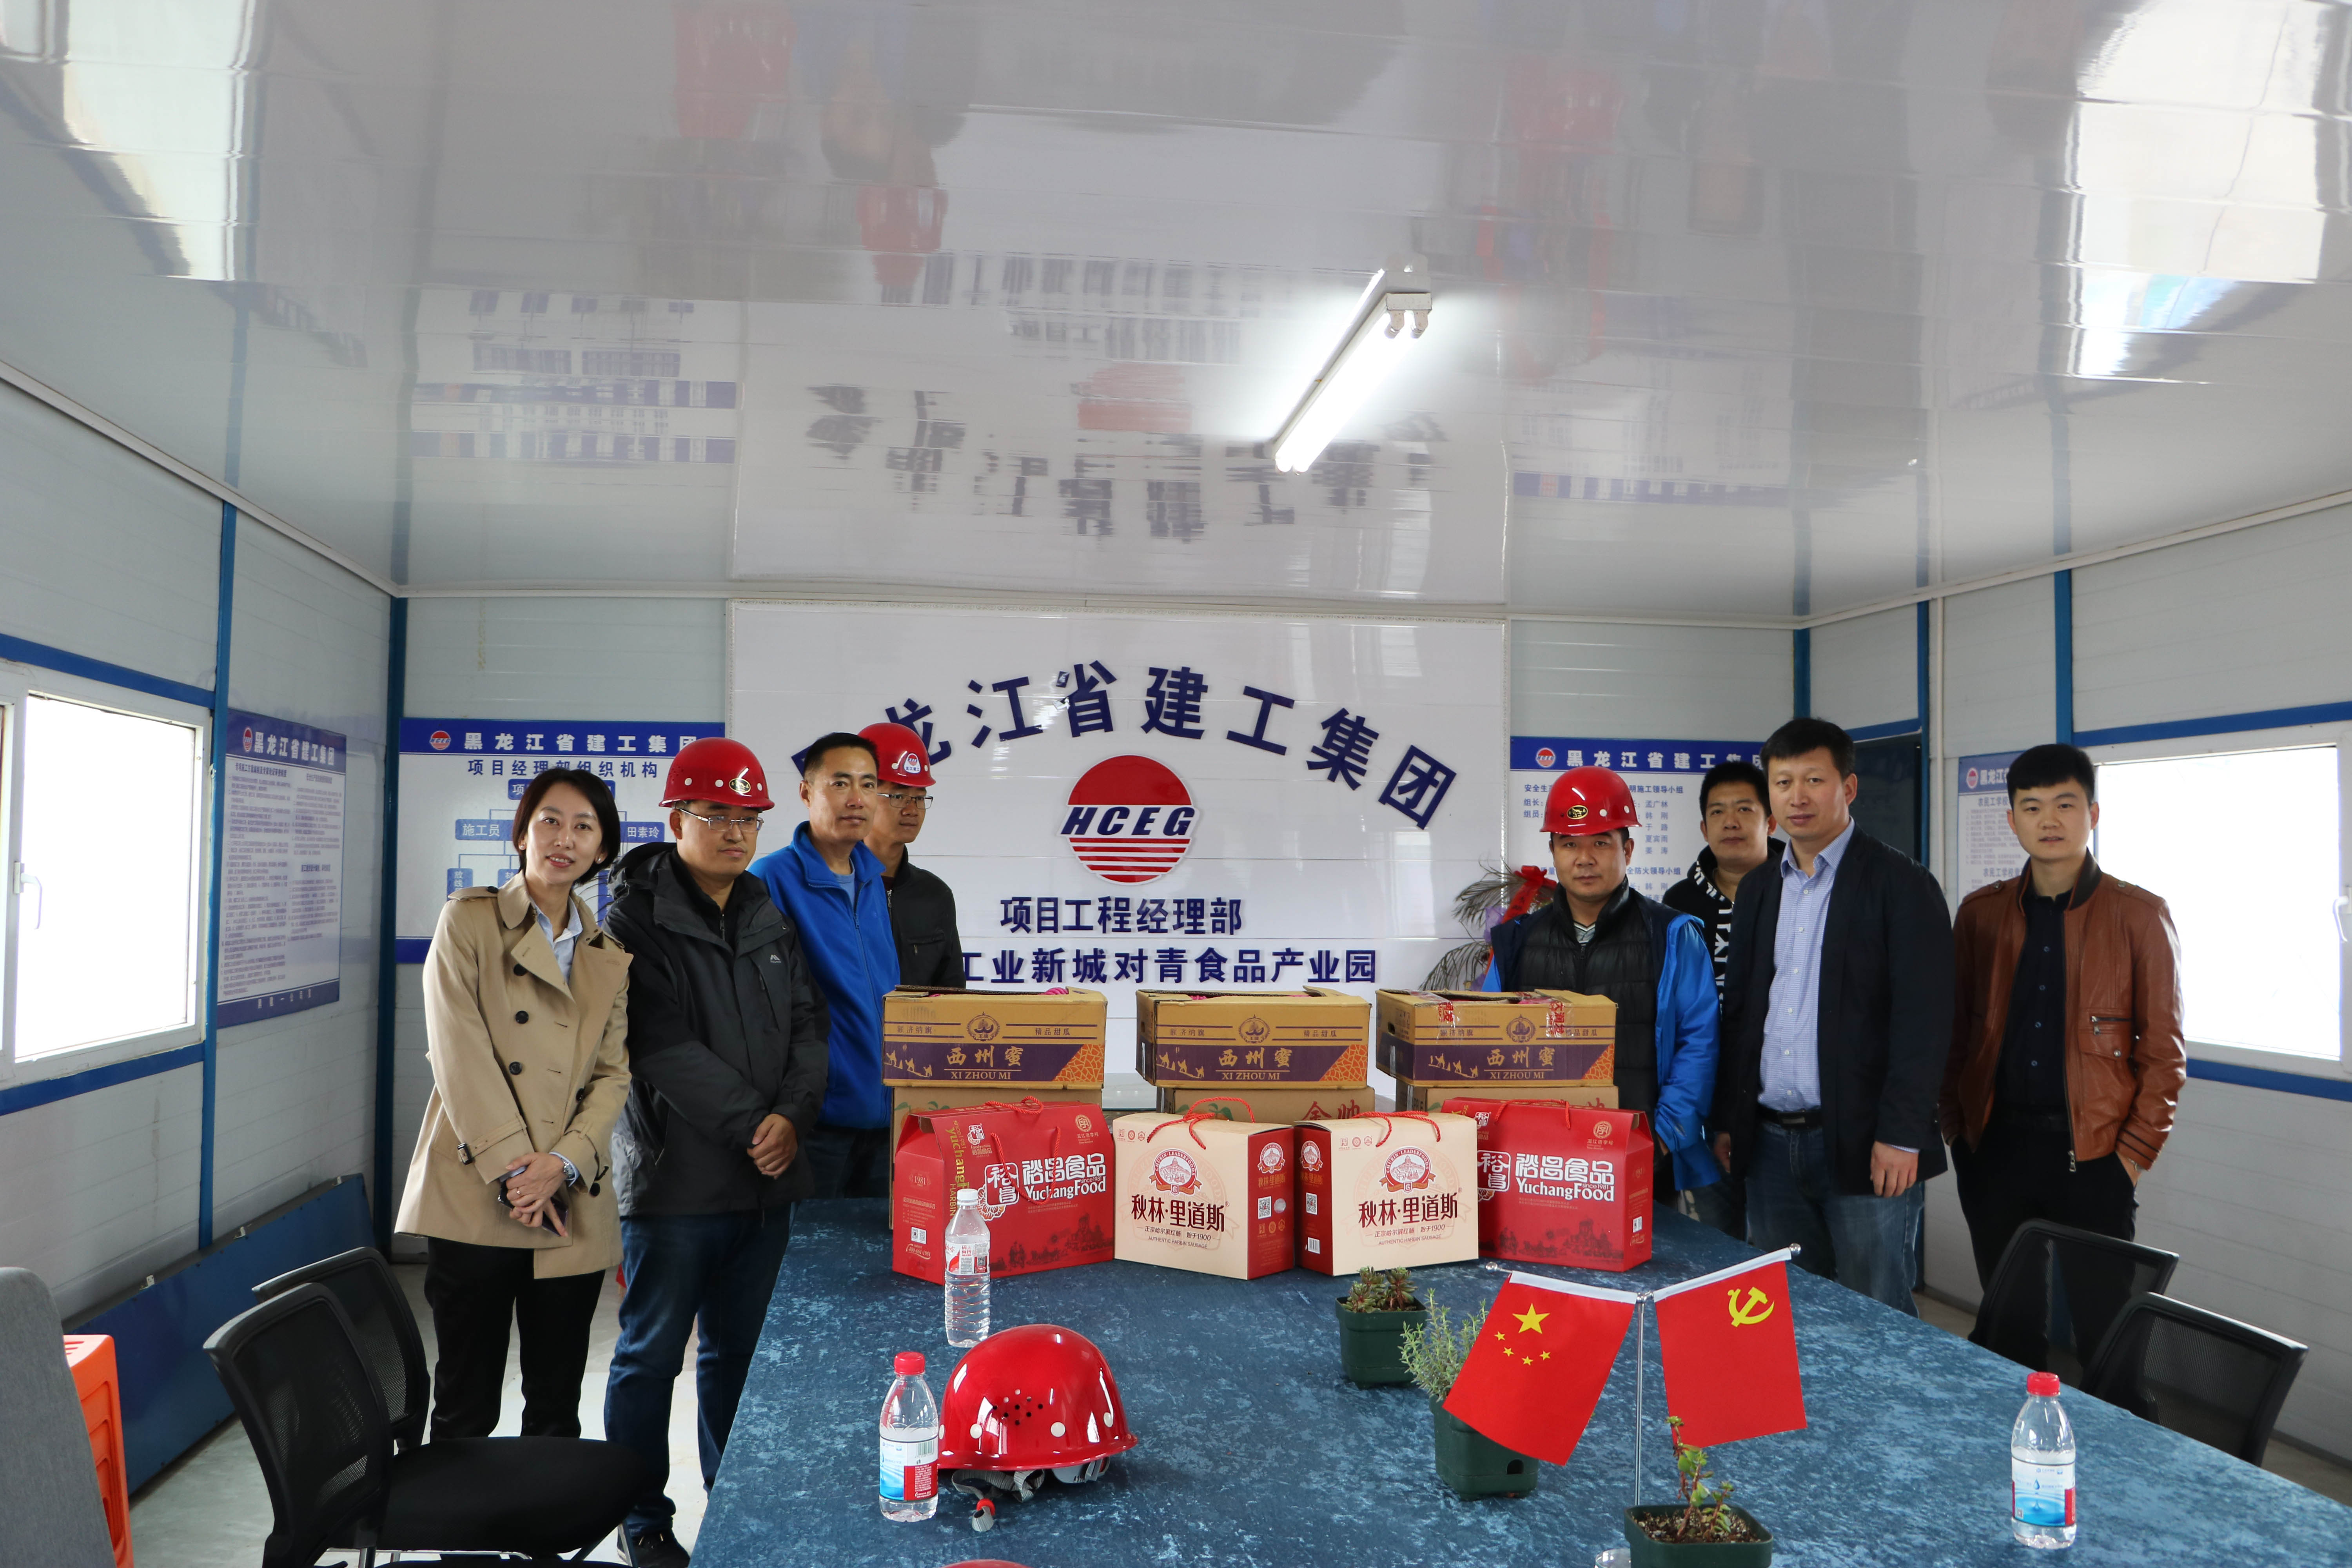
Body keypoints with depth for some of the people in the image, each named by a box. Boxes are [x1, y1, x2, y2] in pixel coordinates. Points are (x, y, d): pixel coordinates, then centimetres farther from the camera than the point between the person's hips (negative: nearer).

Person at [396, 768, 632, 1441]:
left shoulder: (612, 955, 12)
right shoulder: (471, 920, 2)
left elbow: (613, 1075, 6)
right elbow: (459, 1051, -6)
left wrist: (563, 1163, -11)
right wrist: (512, 1167, -12)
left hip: (571, 1208, 3)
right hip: (475, 1201, -3)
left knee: (556, 1410, 11)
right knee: (465, 1407, 4)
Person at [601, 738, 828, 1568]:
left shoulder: (771, 918, 11)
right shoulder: (639, 917, -7)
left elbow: (807, 1025, 7)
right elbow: (663, 1044, -15)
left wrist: (792, 1115, -11)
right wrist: (748, 1125, -18)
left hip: (766, 1181, 5)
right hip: (675, 1178, -5)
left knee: (740, 1350, 16)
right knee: (652, 1355, 7)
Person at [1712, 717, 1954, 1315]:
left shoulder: (1901, 883, -4)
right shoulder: (1758, 891, 14)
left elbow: (1924, 1016, -11)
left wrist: (1901, 1133, -17)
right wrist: (1726, 1121, 11)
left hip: (1865, 1148, -5)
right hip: (1769, 1145, 6)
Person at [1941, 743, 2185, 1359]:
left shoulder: (2139, 916, -1)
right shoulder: (1980, 913, 7)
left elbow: (2164, 1053, -1)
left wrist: (2134, 1155, -7)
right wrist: (1955, 1128, 3)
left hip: (2091, 1158, -3)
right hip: (1994, 1148, 3)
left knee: (2103, 1334, 2)